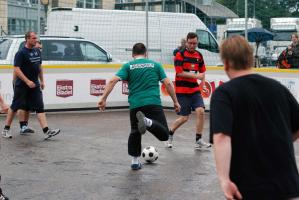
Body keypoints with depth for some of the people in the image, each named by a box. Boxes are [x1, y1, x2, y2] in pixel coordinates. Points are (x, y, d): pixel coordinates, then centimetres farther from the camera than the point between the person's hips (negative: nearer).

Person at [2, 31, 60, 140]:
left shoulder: (37, 51, 11)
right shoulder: (21, 53, -12)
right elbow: (16, 70, -19)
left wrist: (42, 81, 18)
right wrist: (27, 81, -25)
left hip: (35, 85, 6)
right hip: (21, 85, -6)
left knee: (40, 107, -4)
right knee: (14, 107, 4)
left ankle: (46, 131, -11)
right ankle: (6, 130, 16)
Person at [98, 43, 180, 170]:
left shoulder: (128, 66, 11)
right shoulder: (155, 65, 13)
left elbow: (113, 80, -3)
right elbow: (168, 84, 8)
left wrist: (103, 99, -4)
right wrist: (175, 102, 17)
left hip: (135, 106, 2)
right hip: (154, 104, -2)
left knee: (135, 132, 23)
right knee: (164, 135, -1)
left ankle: (135, 161, 21)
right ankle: (147, 122, -29)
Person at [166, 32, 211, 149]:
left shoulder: (199, 55, 8)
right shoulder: (180, 54, -8)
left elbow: (202, 72, 20)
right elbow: (179, 73, -15)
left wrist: (202, 85, 7)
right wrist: (196, 76, -18)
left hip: (194, 90, 5)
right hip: (182, 90, -5)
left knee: (200, 111, -12)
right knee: (184, 118, -4)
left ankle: (198, 141, -2)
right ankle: (169, 134, 22)